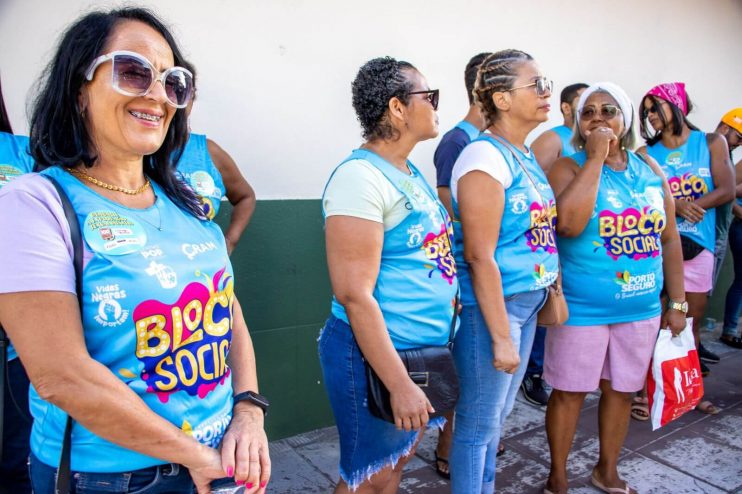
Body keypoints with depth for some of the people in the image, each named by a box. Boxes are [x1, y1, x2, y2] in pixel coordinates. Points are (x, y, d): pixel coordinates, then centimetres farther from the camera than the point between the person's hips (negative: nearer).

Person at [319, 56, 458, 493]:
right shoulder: (361, 177, -19)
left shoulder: (410, 173, 10)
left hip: (427, 347, 9)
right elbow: (354, 294, -23)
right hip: (379, 354, -8)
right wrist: (399, 384, -22)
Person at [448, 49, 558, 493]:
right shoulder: (486, 157, -17)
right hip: (489, 305, -9)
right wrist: (501, 337, -19)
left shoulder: (527, 156, 11)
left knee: (499, 414, 22)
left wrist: (551, 291, 13)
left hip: (526, 303, 9)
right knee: (480, 422, 7)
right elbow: (480, 256, -21)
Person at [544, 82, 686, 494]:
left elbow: (668, 238, 10)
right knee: (569, 393, 6)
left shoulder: (650, 169, 6)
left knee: (621, 390, 17)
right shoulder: (568, 167, -8)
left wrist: (676, 302, 9)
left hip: (642, 308, 5)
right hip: (582, 309, -5)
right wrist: (595, 158, -20)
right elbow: (569, 224, -27)